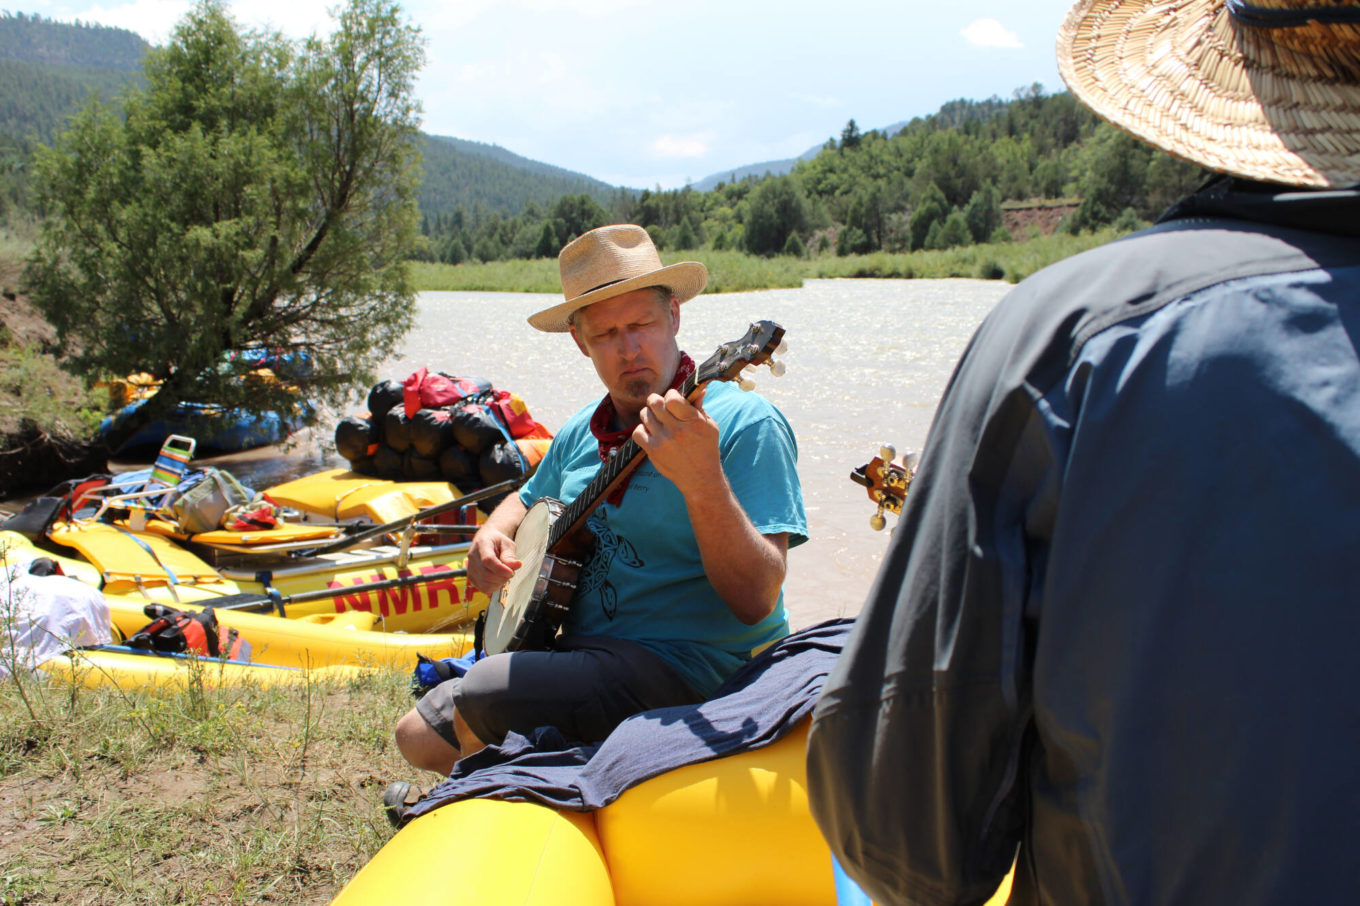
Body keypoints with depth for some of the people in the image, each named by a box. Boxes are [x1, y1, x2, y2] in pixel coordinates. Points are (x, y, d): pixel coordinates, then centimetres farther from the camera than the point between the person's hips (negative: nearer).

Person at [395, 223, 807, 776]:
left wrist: (702, 481, -39)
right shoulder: (581, 433, 7)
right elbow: (527, 501, 28)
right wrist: (493, 535, 4)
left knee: (479, 695, -25)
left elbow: (756, 601, -25)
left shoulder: (744, 424, -16)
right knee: (419, 739, 10)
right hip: (578, 652, 8)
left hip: (689, 669, -8)